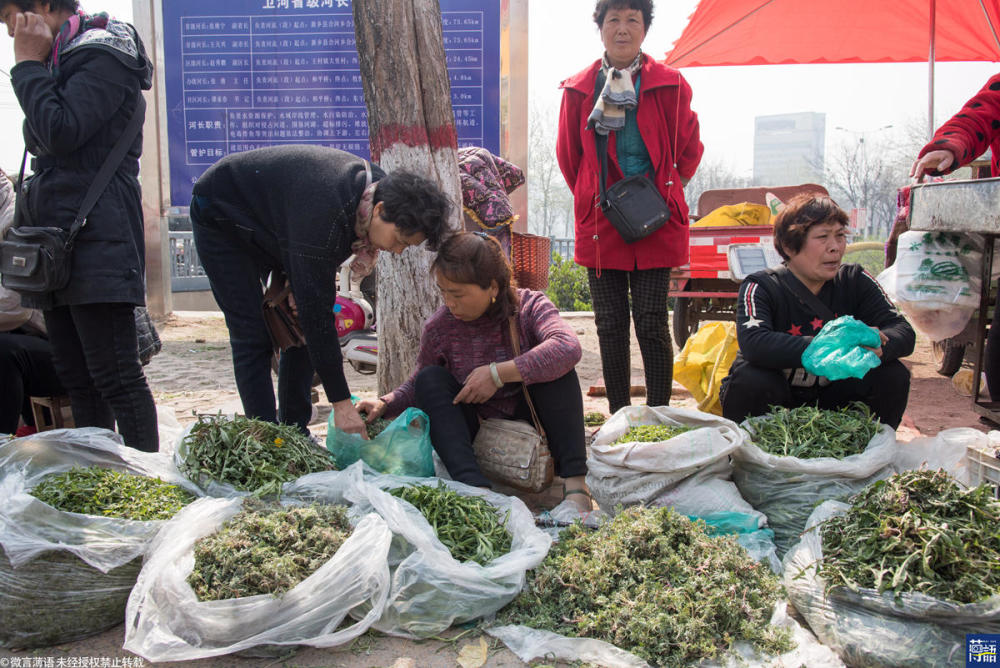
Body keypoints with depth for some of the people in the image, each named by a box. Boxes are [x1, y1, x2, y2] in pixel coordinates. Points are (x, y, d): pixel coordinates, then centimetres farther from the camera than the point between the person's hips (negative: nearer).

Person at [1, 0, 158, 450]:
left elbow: (61, 133, -16)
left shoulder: (103, 55, -4)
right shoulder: (57, 62, 23)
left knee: (115, 376, -11)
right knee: (75, 377, 9)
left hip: (95, 241, -9)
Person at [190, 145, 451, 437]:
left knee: (303, 328, 1)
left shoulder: (381, 187, -18)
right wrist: (341, 402, -36)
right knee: (252, 336, -13)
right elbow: (317, 311, -39)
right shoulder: (326, 215, -42)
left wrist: (298, 283, -17)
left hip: (272, 224, 8)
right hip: (221, 214, -7)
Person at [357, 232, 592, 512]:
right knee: (431, 378, -20)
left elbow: (569, 348, -34)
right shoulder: (439, 327, -6)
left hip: (531, 423, -2)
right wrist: (384, 405, -14)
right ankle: (473, 485, -39)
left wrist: (498, 373, -36)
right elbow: (417, 387, 7)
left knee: (556, 364, -25)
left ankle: (575, 480, -32)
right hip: (479, 431, 2)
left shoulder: (530, 306, -13)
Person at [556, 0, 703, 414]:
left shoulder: (670, 85, 3)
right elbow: (568, 156, 17)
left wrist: (664, 194, 10)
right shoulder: (579, 89, 7)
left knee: (652, 322, -3)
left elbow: (689, 148, 12)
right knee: (610, 325, 5)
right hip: (599, 223, 2)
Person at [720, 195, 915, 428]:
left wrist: (873, 346, -36)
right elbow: (753, 343, -36)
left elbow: (904, 332, -11)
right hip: (776, 400, -4)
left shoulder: (854, 281, -2)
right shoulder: (761, 287, -16)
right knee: (750, 379, -34)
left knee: (893, 375, -16)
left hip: (832, 398, 4)